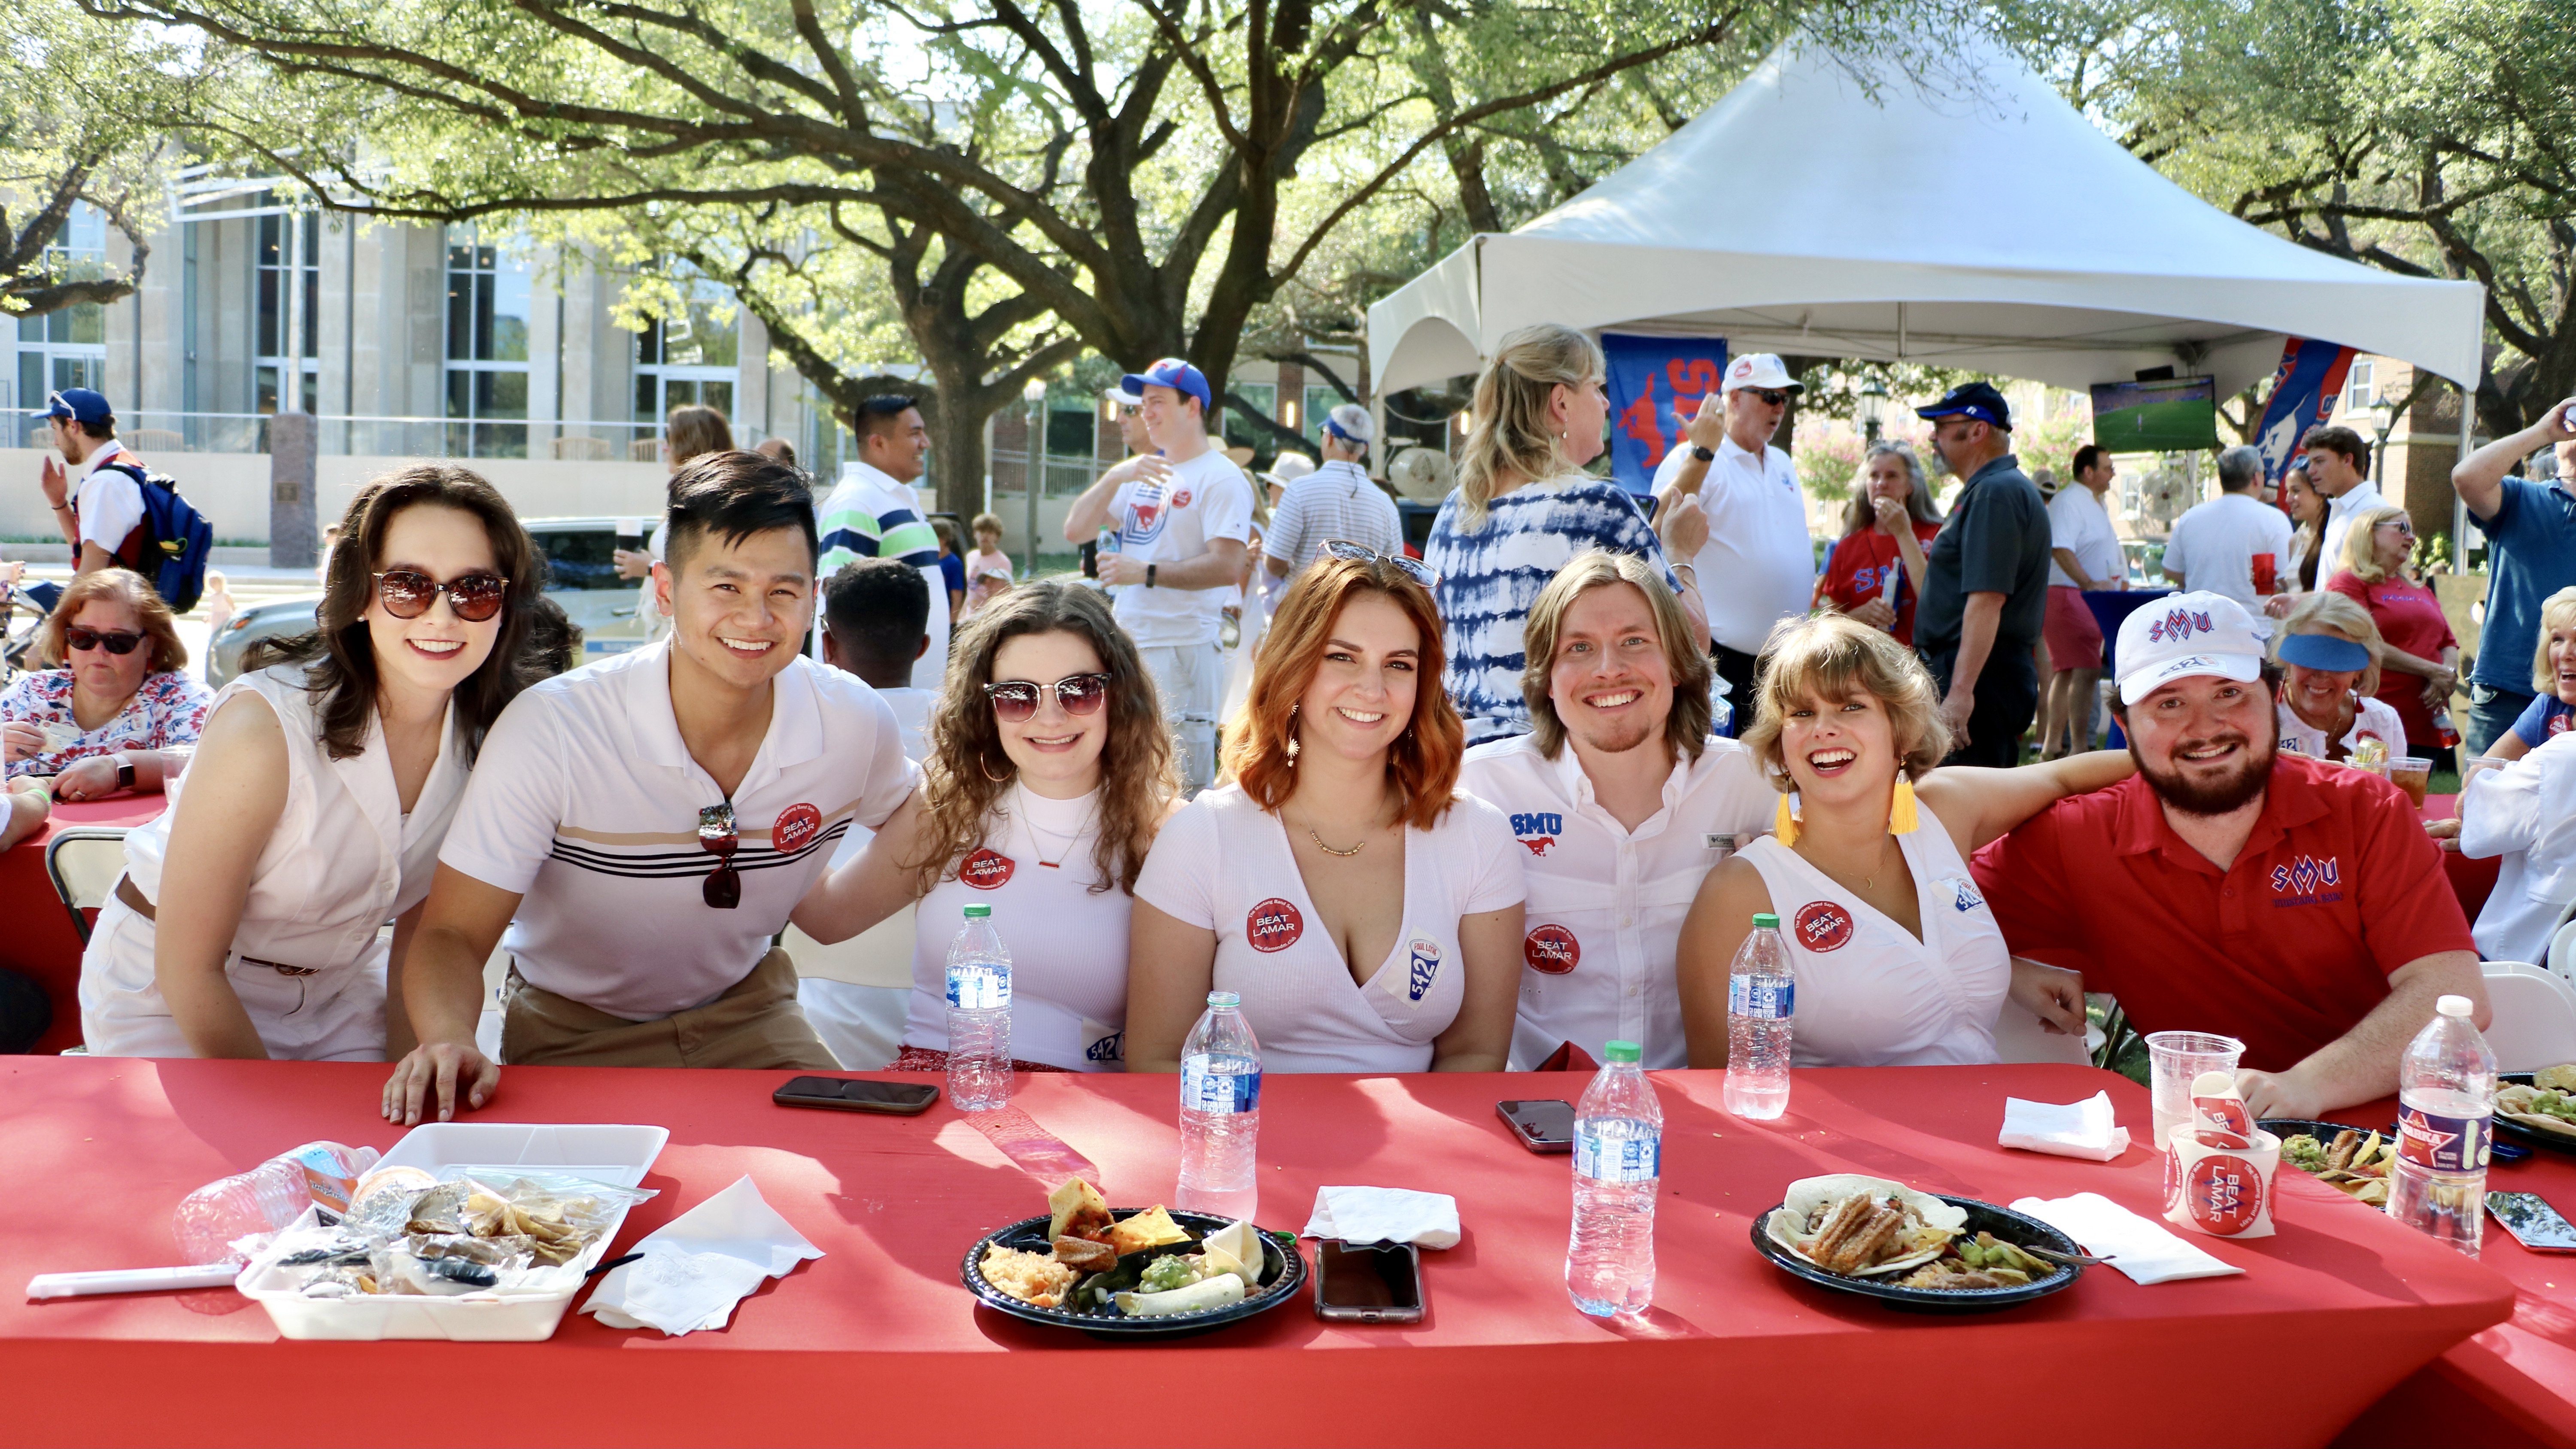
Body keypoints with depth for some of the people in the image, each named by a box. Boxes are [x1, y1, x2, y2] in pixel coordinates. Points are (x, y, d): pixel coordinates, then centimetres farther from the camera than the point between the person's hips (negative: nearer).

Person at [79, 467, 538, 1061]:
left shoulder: (487, 731, -12)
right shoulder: (263, 727, -28)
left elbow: (422, 931, -3)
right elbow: (187, 971, -20)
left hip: (338, 992, 4)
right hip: (170, 1005, -4)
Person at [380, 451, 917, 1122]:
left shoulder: (858, 722, -15)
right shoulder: (551, 730, -25)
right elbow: (455, 933, -22)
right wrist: (450, 1038, -42)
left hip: (746, 1011, 3)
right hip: (574, 1035, -2)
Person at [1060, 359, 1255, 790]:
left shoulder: (1221, 478, -6)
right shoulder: (1138, 472, 18)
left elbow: (1228, 567, -17)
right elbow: (1075, 531, 10)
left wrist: (1147, 572, -20)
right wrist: (1114, 478, -4)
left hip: (1184, 649, -8)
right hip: (1126, 644, 8)